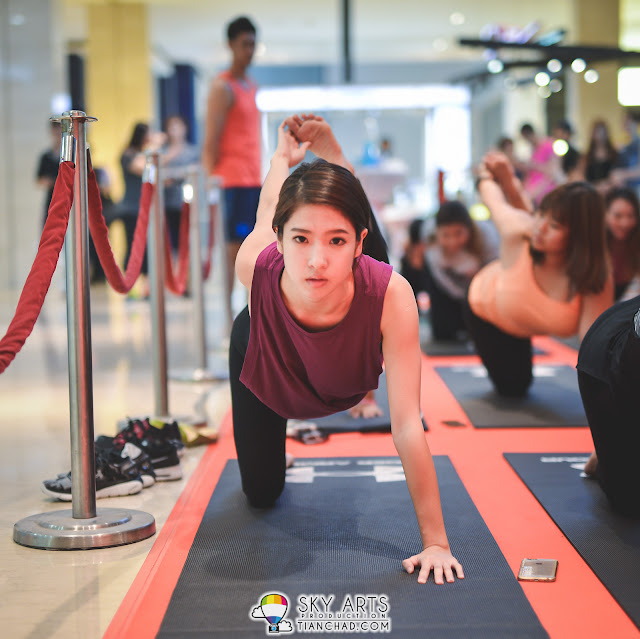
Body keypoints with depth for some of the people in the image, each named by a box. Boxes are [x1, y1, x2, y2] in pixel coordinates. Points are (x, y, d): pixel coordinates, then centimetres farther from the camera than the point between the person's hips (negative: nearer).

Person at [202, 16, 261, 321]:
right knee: (231, 248, -7)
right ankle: (226, 316, -4)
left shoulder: (253, 87, 19)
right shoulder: (223, 88, -5)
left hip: (255, 179, 8)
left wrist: (262, 175, 17)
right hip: (233, 179, -8)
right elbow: (211, 141, -10)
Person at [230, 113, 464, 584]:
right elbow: (268, 211, -18)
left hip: (344, 384, 1)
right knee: (261, 494, 20)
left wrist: (435, 543, -39)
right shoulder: (256, 267, -44)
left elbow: (407, 426, -41)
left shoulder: (391, 295, -47)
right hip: (265, 374, 0)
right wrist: (286, 154, 2)